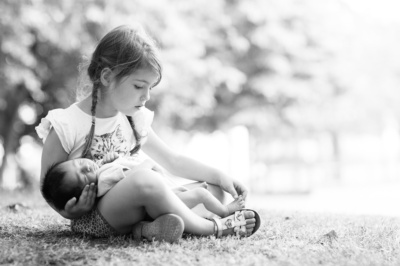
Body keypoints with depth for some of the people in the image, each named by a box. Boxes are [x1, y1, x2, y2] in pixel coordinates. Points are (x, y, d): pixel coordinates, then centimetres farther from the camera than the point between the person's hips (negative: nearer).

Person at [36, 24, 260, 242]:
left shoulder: (133, 121, 9)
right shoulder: (65, 126, -10)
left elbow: (173, 161, 13)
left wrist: (220, 177, 3)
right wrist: (70, 211, -24)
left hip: (131, 208, 7)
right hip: (92, 217, -7)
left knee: (214, 192, -2)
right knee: (146, 180, -37)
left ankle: (146, 227, -24)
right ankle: (212, 228, -17)